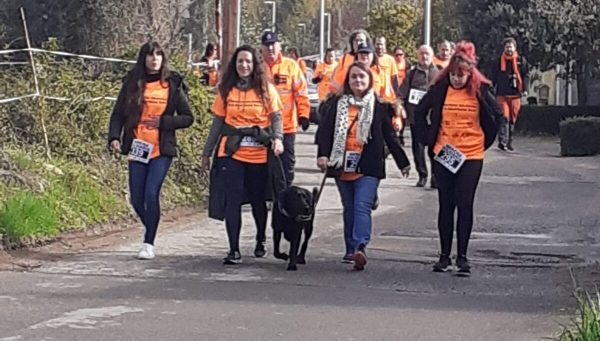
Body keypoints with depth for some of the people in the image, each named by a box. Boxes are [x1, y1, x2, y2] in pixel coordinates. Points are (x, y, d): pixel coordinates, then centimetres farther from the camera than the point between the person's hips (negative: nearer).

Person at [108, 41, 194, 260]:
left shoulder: (173, 84, 3)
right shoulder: (132, 83, 7)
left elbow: (187, 118, 4)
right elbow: (118, 114, 7)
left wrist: (162, 122, -10)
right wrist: (114, 137, -10)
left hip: (162, 150, -3)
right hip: (137, 149, 3)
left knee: (151, 194, -15)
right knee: (136, 199, 3)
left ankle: (149, 243, -5)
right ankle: (151, 231, 29)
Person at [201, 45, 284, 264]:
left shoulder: (266, 89, 3)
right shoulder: (226, 90, 7)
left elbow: (276, 117, 1)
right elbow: (218, 122, 11)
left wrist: (278, 138, -18)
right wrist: (207, 152, 11)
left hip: (259, 154, 0)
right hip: (231, 153, 0)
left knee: (258, 200, 11)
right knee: (233, 201, -6)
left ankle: (261, 241, 34)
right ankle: (234, 250, -4)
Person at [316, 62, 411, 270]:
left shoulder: (380, 107, 4)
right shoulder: (336, 105, 8)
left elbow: (389, 136, 10)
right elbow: (325, 131, 3)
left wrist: (403, 163, 13)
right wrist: (323, 154, -13)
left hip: (368, 167, -3)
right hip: (342, 166, 3)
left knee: (362, 207, -16)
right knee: (349, 209, 10)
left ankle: (360, 248, -29)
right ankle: (351, 250, 17)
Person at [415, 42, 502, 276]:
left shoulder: (480, 91, -3)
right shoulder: (440, 90, -2)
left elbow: (496, 115, 10)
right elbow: (419, 113, 9)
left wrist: (486, 141, 7)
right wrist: (429, 140, 7)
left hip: (472, 156, -1)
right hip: (443, 156, 1)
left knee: (465, 205, -3)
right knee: (446, 205, 6)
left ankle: (462, 256, 2)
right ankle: (445, 255, 14)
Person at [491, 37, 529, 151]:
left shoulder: (521, 61, 5)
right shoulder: (499, 61, 5)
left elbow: (525, 76, 5)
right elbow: (493, 77, 9)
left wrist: (525, 89, -6)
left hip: (515, 95, 2)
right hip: (502, 94, -2)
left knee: (512, 119, 9)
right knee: (504, 117, -14)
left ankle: (509, 142, 20)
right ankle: (502, 141, -19)